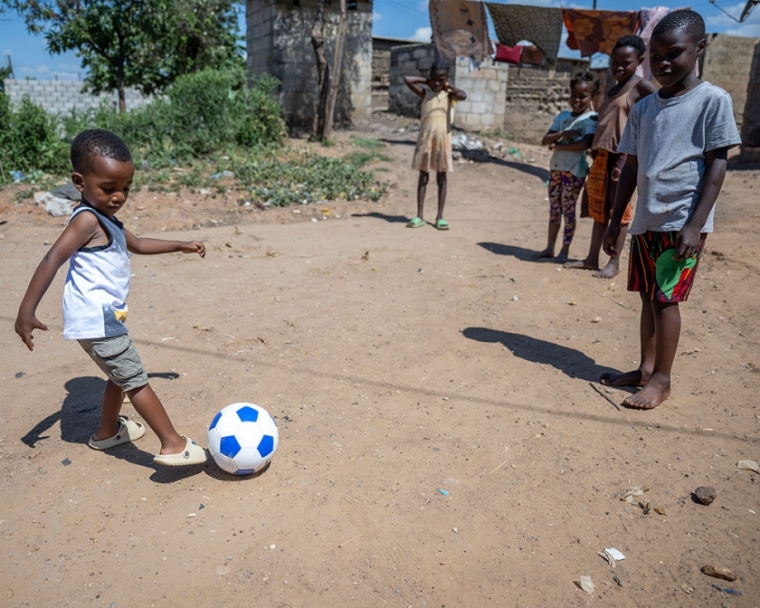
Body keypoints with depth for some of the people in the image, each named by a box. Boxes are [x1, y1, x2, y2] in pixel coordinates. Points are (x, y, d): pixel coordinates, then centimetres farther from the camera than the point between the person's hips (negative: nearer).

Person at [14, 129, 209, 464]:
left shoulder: (107, 221, 15)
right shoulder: (87, 220, -15)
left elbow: (137, 244, 32)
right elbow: (52, 260, -24)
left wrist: (179, 245, 32)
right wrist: (26, 311, -30)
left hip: (102, 317, 10)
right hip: (97, 319, -10)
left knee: (121, 375, 25)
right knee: (136, 380, -8)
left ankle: (107, 431, 42)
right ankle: (173, 445, -3)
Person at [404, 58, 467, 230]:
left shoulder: (450, 95, 2)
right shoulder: (425, 94, 5)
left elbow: (463, 96, -21)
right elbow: (407, 80, -6)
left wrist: (449, 86, -6)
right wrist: (426, 81, 3)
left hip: (443, 141, -1)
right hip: (425, 140, 1)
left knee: (442, 178, 5)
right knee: (423, 177, 3)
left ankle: (440, 216, 9)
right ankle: (420, 216, 6)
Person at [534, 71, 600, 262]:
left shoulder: (591, 119, -7)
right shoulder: (563, 116, 10)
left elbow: (584, 144, -23)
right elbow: (545, 140, 3)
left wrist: (557, 146, -15)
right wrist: (561, 135, -16)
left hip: (574, 171, -6)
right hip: (556, 168, 6)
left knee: (568, 210, 0)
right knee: (554, 209, 12)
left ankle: (565, 250, 9)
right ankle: (549, 247, 20)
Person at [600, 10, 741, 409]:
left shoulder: (713, 100, -5)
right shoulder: (643, 108, 10)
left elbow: (716, 166, -8)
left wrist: (696, 224, -16)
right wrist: (615, 223, 10)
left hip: (682, 221, -6)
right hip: (646, 220, 6)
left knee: (666, 297, -5)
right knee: (649, 296, 11)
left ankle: (661, 379, 7)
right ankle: (646, 368, 22)